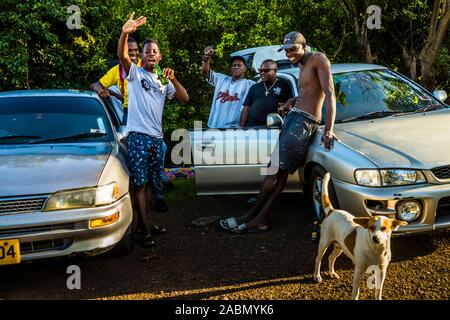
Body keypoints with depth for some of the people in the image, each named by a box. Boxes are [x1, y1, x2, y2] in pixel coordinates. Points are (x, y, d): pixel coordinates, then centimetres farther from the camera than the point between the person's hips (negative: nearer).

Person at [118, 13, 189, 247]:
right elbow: (122, 56, -17)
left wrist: (173, 79, -7)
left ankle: (147, 220, 24)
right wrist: (125, 33, -36)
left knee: (151, 182, 12)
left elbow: (184, 98, 9)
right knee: (139, 183, -7)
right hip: (137, 134, -6)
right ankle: (146, 231, -8)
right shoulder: (135, 73, 3)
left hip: (157, 137, 6)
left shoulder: (164, 81, 18)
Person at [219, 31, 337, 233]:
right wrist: (293, 100, 8)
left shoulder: (318, 59, -6)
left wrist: (329, 129, -23)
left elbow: (330, 94, -15)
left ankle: (252, 215, 2)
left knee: (275, 168, -8)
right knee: (280, 171, 4)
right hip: (292, 116, 9)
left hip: (305, 121, -9)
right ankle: (260, 219, 2)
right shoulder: (302, 67, 21)